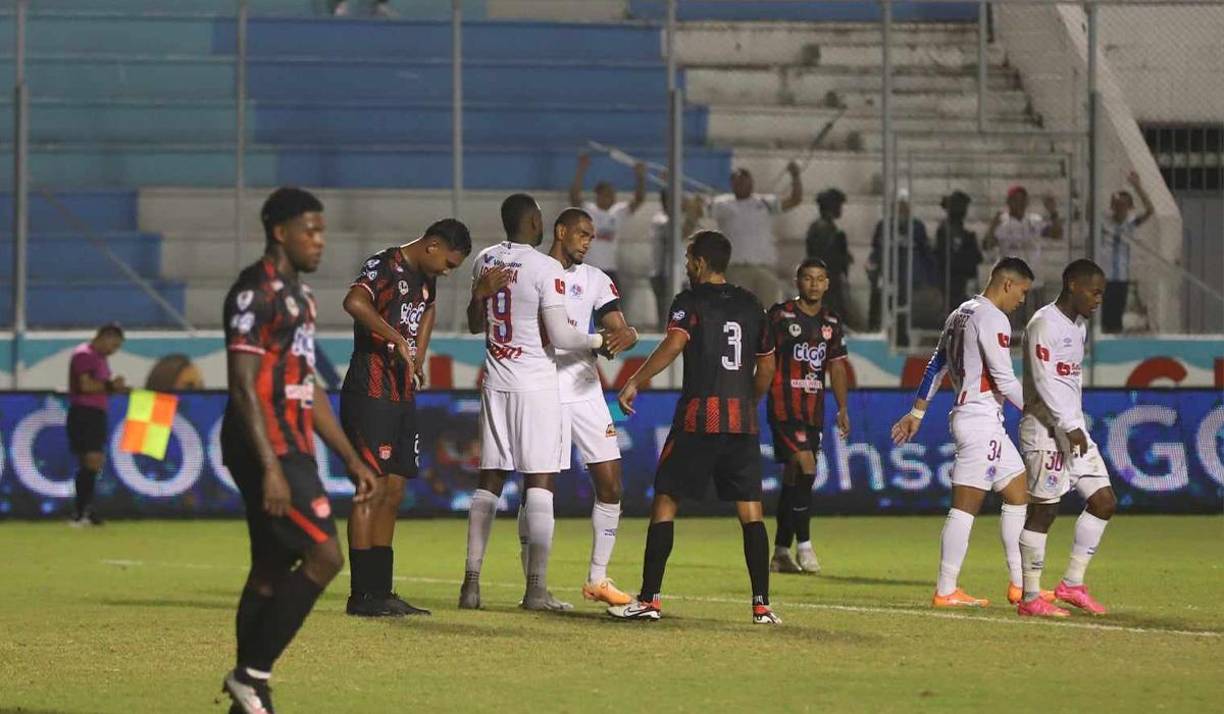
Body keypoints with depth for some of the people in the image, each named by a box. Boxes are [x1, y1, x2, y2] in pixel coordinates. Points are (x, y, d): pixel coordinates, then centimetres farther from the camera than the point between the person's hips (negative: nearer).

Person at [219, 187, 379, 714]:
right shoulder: (256, 291, -12)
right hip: (268, 451, -10)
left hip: (291, 449, 10)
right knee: (323, 556, -14)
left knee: (270, 571, 9)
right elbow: (244, 385, -19)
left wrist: (352, 461, 22)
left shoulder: (296, 294, 19)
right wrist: (270, 468, -25)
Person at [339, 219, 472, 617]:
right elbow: (354, 302, -33)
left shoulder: (425, 278, 15)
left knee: (393, 492, 10)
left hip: (402, 396, 9)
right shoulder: (385, 266, -13)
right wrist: (397, 339, -30)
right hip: (370, 394, -9)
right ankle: (362, 596, -9)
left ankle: (381, 592, 14)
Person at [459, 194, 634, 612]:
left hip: (495, 383, 6)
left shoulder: (485, 262, 6)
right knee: (539, 482, -4)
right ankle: (536, 589, -7)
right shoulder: (545, 268, -13)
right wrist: (602, 342, -1)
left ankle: (471, 583, 8)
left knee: (490, 480, 10)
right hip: (536, 384, -6)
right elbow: (560, 335, -15)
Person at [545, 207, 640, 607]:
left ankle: (597, 580, 14)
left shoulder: (594, 280, 14)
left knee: (610, 485, 3)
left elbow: (620, 329, 6)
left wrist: (625, 335, -19)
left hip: (585, 391, 5)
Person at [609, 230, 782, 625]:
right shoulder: (750, 305, 15)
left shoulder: (690, 302, -2)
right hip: (743, 421, 4)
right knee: (750, 510, 4)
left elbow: (673, 344, -19)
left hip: (698, 418, -4)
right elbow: (767, 366, 20)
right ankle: (762, 604, -3)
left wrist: (634, 382, -17)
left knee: (664, 502, 3)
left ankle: (649, 599, -1)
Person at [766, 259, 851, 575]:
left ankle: (781, 552, 17)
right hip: (784, 405, -6)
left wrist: (843, 409, 11)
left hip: (814, 409, 6)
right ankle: (804, 545, -14)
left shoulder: (831, 322, 12)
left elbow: (837, 367, 17)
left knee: (794, 478, 10)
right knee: (806, 468, -19)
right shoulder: (780, 315, -4)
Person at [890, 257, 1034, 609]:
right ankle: (945, 591, -5)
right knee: (965, 507, -7)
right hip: (981, 419, -10)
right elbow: (1004, 379, -17)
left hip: (967, 415, 10)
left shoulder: (961, 314, 16)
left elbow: (935, 367, 21)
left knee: (1017, 494, 11)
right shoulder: (992, 319, -13)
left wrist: (916, 414, 26)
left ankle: (1019, 584, 11)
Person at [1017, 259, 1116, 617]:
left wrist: (1078, 424, 15)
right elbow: (1044, 381, -19)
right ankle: (1030, 598, -2)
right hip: (1046, 430, -9)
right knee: (1043, 510, -7)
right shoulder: (1045, 325, -12)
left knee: (1104, 501, 5)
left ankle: (1072, 584, 12)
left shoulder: (1079, 325, 17)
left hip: (1074, 429, 9)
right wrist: (1070, 426, -23)